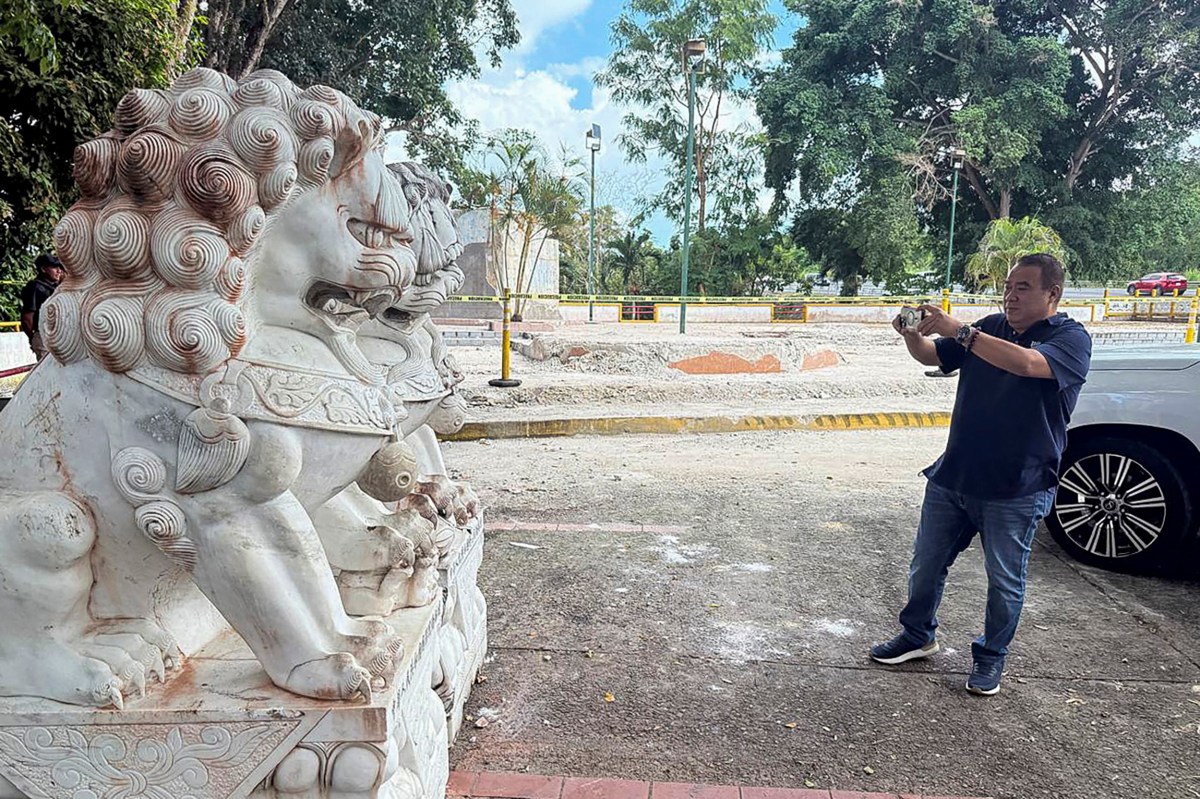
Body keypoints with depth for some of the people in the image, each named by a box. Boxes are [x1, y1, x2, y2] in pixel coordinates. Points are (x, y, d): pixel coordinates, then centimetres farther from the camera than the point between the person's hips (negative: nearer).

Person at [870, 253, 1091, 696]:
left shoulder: (1071, 339, -9)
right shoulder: (992, 327, 9)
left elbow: (1026, 363, -30)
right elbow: (932, 357, 10)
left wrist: (958, 330, -32)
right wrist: (913, 334, -12)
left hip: (1015, 488, -5)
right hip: (953, 475, 5)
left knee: (1005, 579, 9)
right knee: (926, 563, 14)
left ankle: (991, 657, 29)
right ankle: (918, 635, 33)